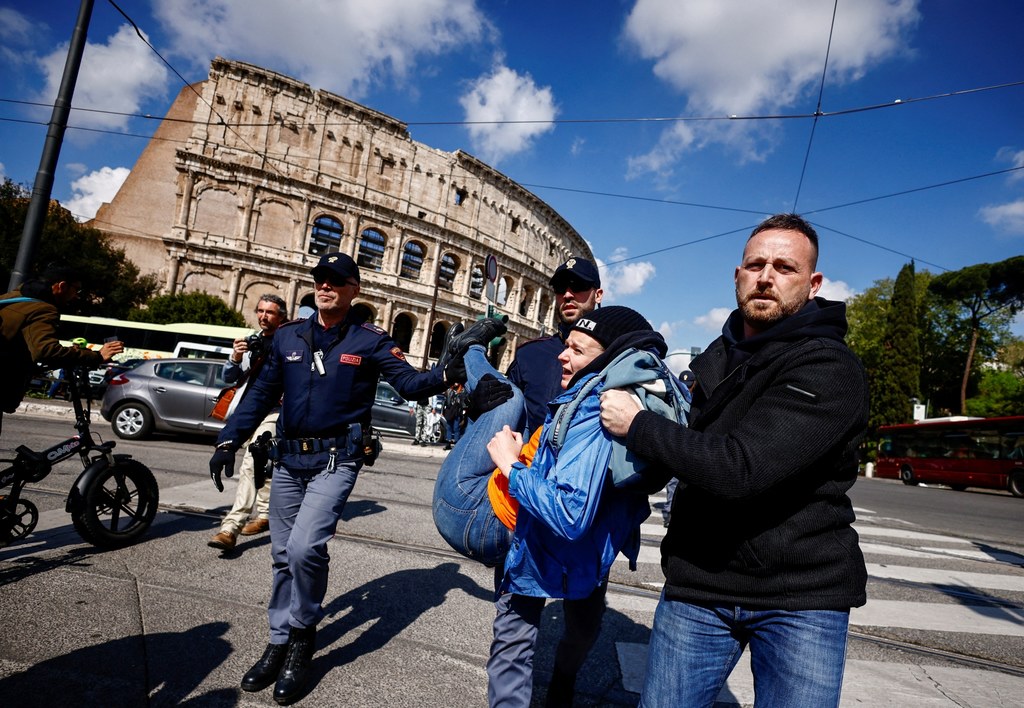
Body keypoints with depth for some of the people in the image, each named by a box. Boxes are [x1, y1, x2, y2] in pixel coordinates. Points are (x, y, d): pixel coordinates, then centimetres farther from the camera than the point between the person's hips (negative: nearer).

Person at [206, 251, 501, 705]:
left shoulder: (370, 341, -3)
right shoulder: (288, 336, 7)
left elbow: (410, 384, -10)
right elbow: (261, 394, 9)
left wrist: (444, 373, -30)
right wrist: (229, 441, 1)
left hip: (336, 460, -4)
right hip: (288, 458, 5)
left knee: (304, 547, -18)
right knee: (284, 555, 12)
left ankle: (302, 638, 7)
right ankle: (280, 642, 30)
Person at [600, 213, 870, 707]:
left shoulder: (830, 370, -16)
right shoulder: (715, 358, 10)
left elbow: (739, 468, -28)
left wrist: (636, 425, -17)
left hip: (802, 596, -5)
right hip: (697, 582, 6)